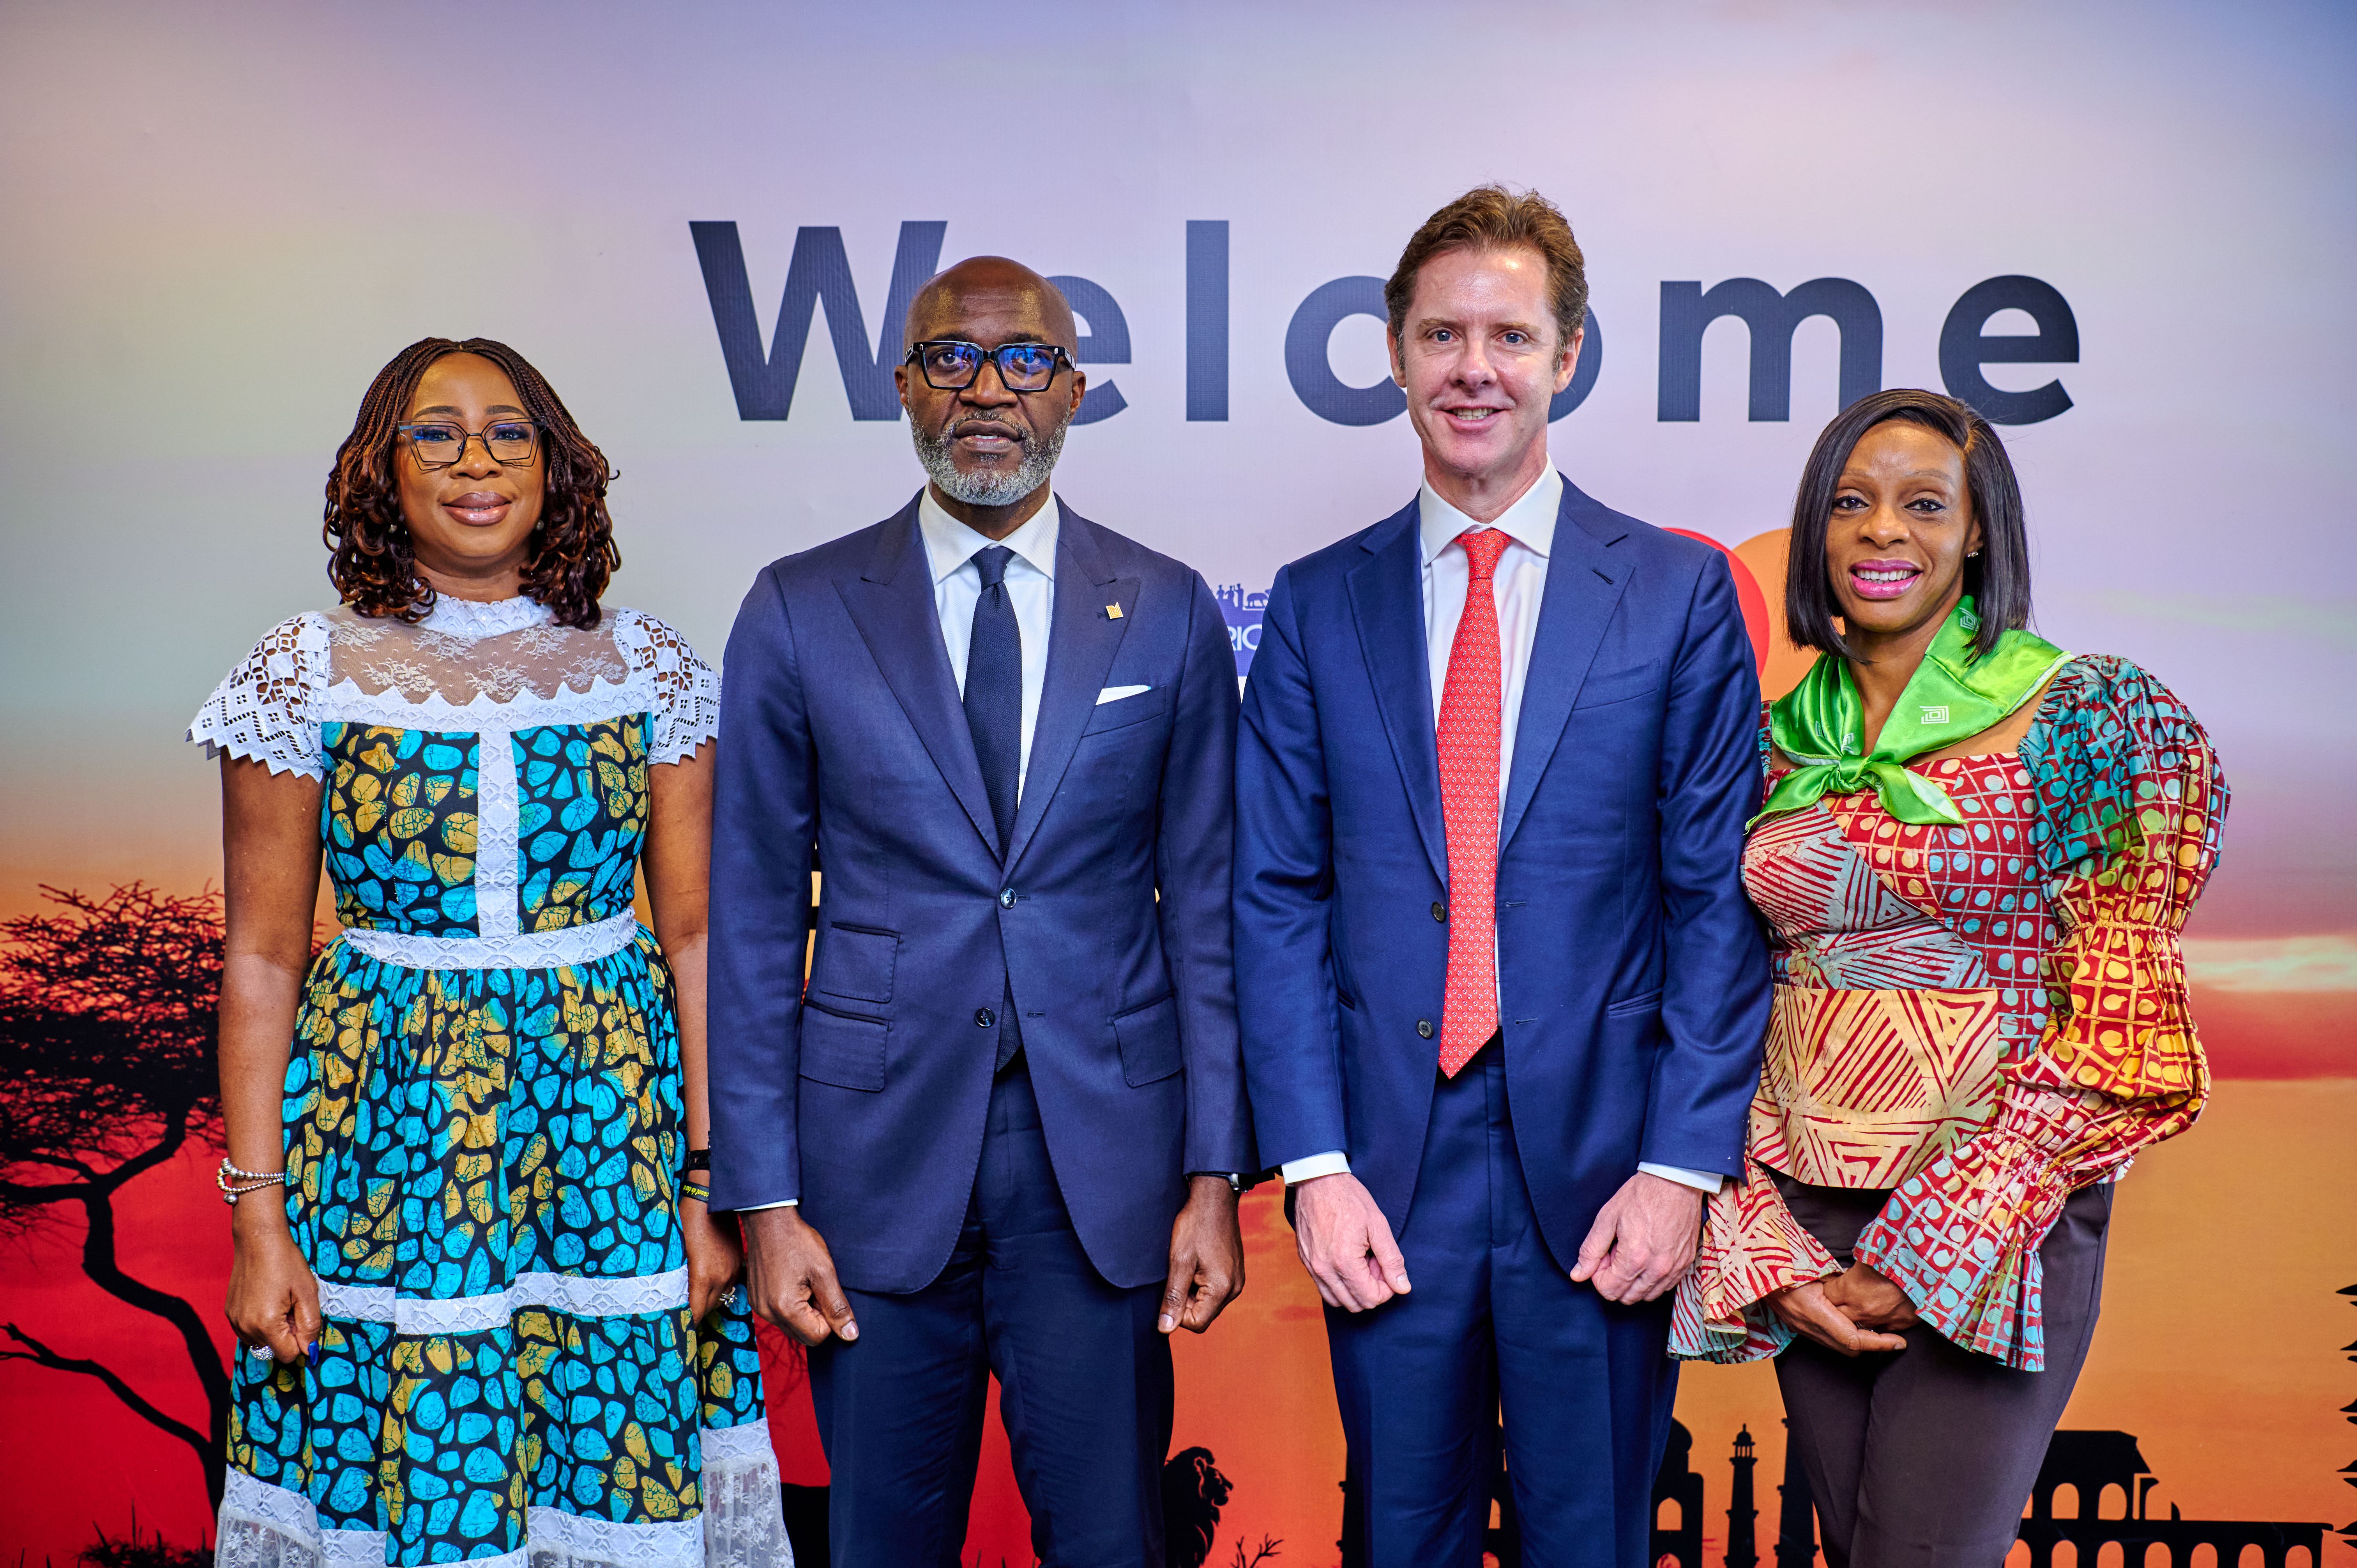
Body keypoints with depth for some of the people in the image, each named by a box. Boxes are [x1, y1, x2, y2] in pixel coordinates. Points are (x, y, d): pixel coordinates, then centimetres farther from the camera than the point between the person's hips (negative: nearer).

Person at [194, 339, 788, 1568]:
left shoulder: (646, 667, 1)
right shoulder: (310, 672, 0)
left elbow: (692, 933, 1)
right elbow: (262, 960, 0)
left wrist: (710, 1181, -3)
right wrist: (257, 1215, -4)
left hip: (618, 1116, 1)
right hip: (389, 1130, -1)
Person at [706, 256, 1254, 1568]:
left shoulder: (1170, 614, 3)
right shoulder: (801, 613, 1)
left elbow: (1207, 907, 4)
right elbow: (755, 921, 2)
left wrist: (1216, 1174, -1)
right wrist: (765, 1199, -2)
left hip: (1103, 1152, 0)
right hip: (881, 1150, 0)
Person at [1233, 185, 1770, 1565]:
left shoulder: (1680, 594, 1)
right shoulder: (1317, 607, 5)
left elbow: (1718, 898, -2)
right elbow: (1279, 900, 2)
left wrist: (1683, 1165, -8)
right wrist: (1314, 1164, -5)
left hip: (1599, 1172, -1)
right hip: (1387, 1180, 2)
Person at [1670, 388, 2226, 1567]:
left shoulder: (2079, 714, -7)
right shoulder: (1773, 741, 5)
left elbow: (2120, 1030, -10)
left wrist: (1923, 1254, -13)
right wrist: (1767, 1251, -5)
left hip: (1994, 1223, -4)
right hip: (1803, 1220, 4)